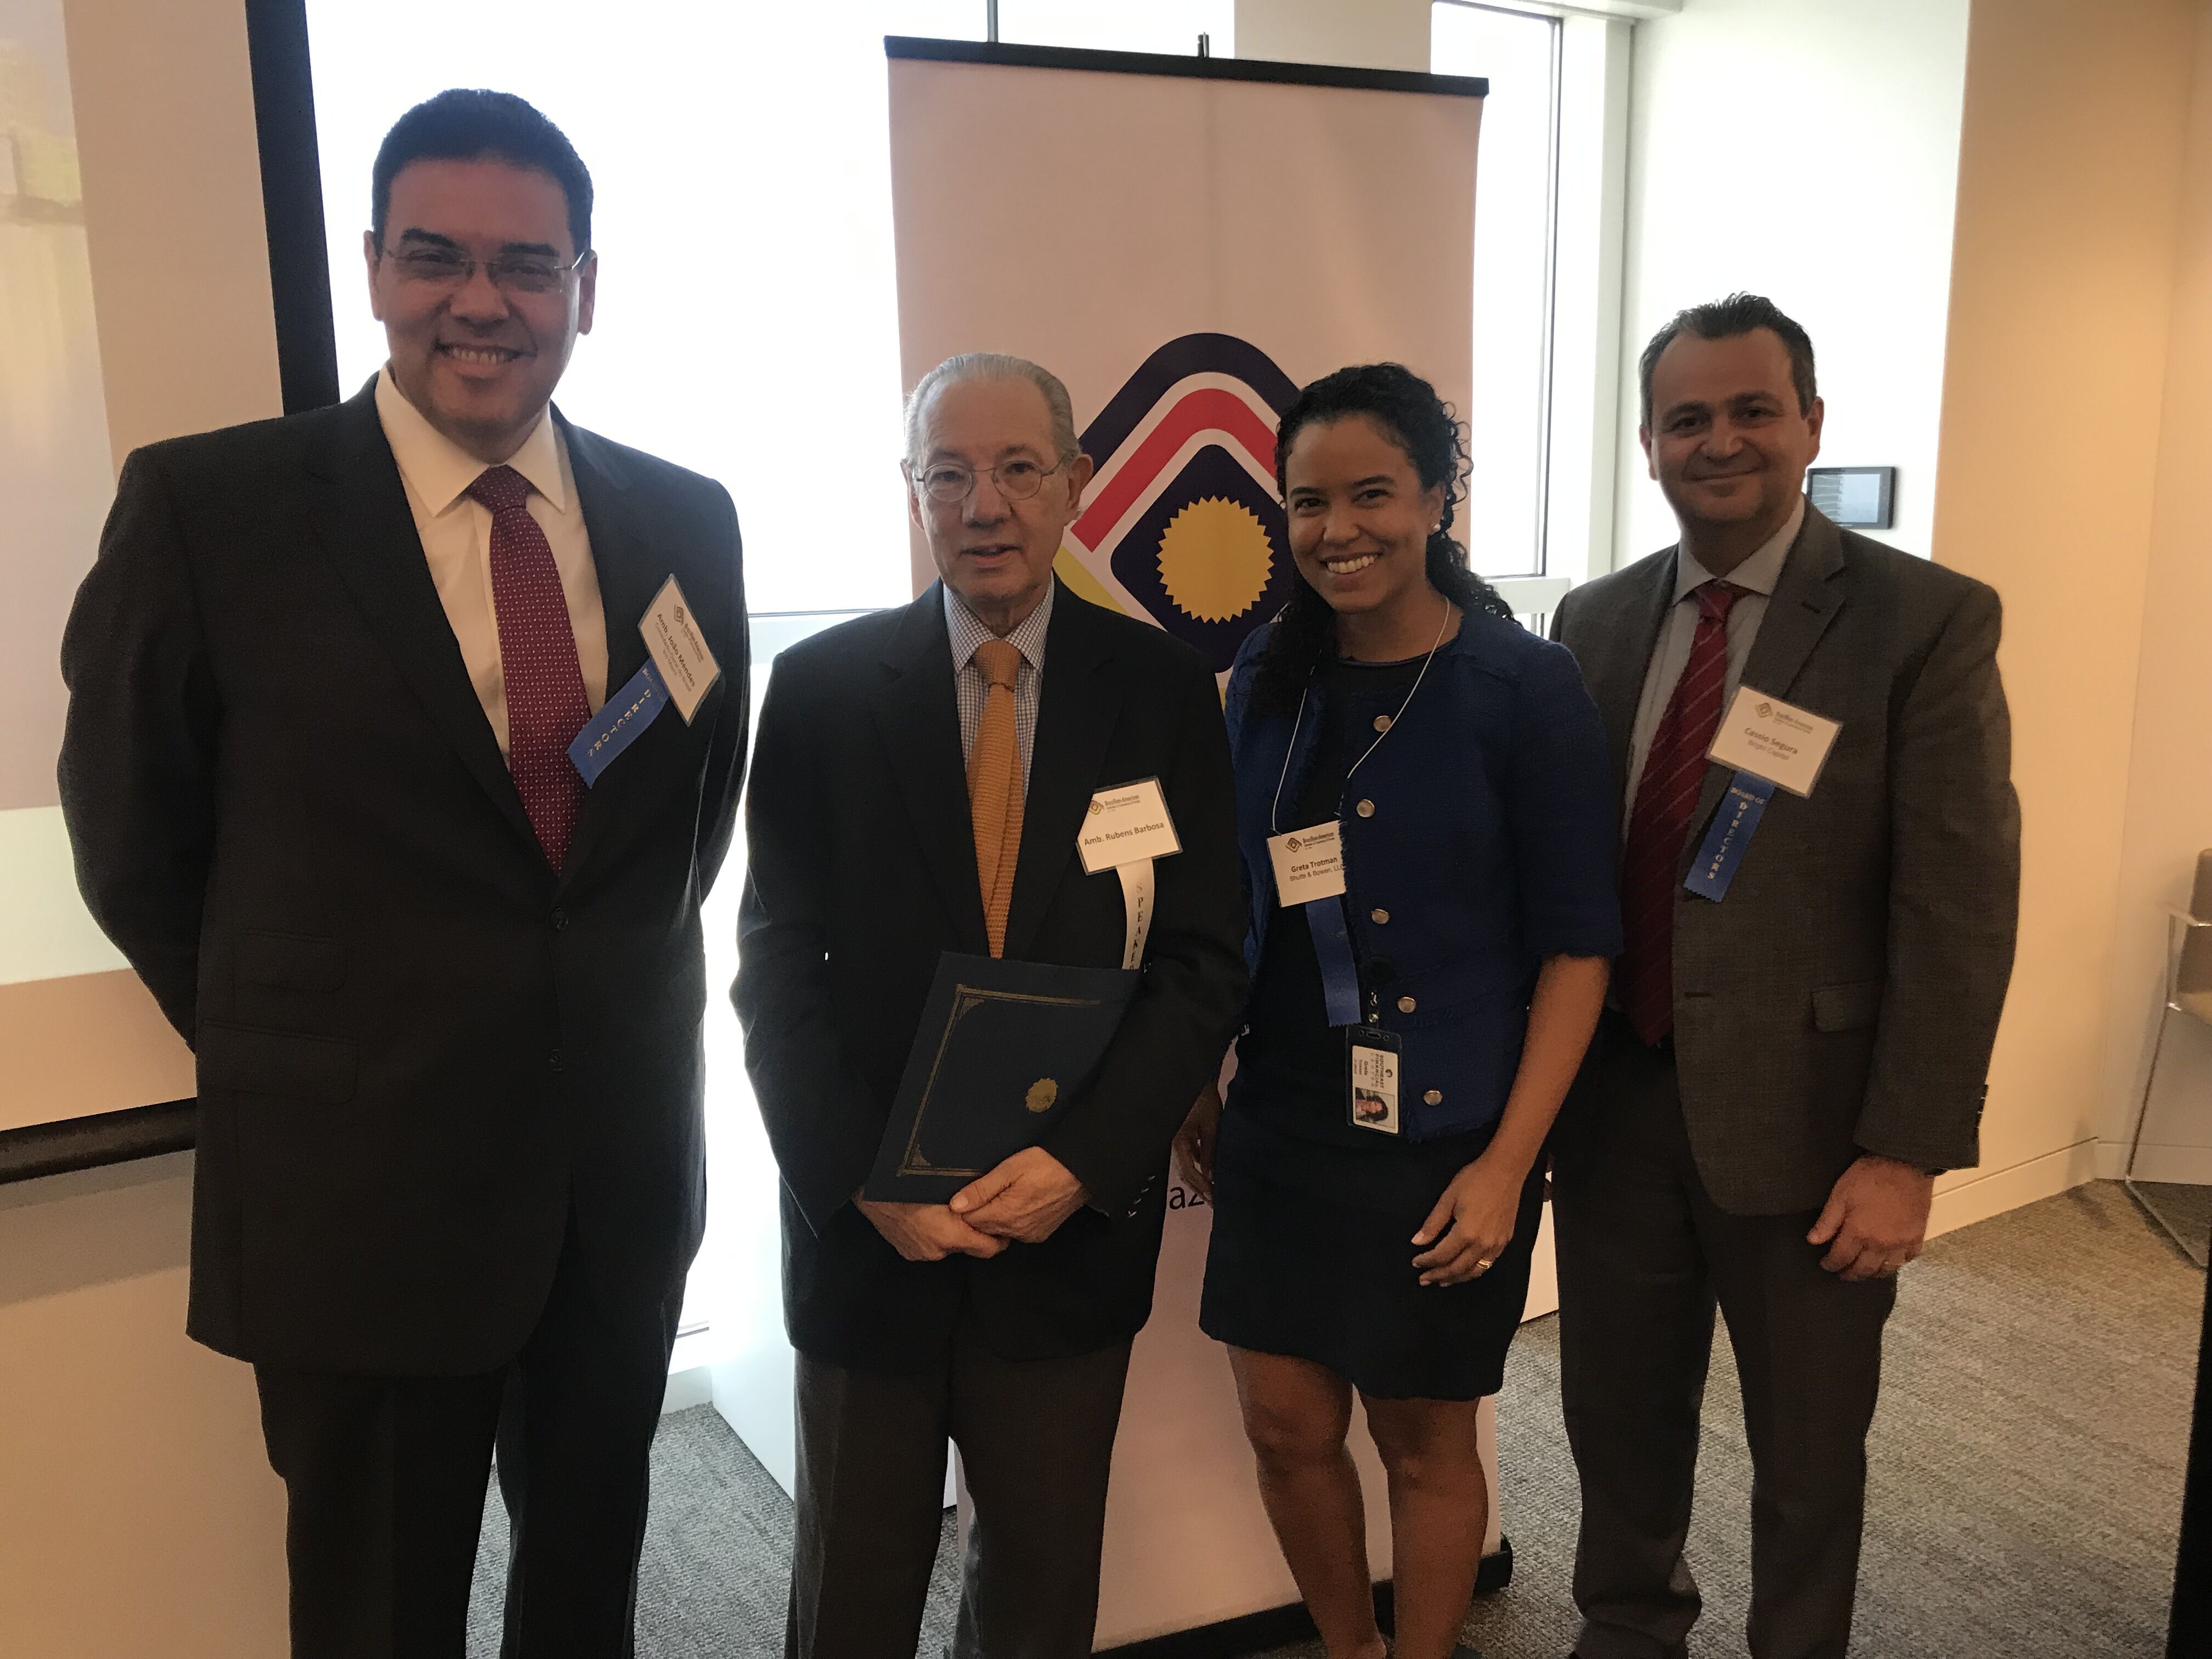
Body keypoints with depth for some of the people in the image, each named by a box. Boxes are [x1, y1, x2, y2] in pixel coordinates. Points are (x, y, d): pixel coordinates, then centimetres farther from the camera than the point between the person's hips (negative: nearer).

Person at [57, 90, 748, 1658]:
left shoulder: (686, 520, 1)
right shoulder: (209, 507, -11)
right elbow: (131, 836, -1)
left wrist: (626, 996, 9)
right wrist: (283, 1045, 5)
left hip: (629, 1168, 3)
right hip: (361, 1186, -3)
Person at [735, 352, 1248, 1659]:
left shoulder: (1163, 687, -2)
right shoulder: (822, 686, -3)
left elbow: (1205, 959, -4)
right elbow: (778, 966, -4)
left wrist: (1082, 1164, -14)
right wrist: (866, 1183, -12)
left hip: (1077, 1215, 1)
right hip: (864, 1225, 0)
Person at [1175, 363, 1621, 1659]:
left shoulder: (1526, 688, -11)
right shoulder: (1270, 680, 2)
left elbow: (1578, 941, -10)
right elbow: (1234, 907, 9)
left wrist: (1506, 1162, -14)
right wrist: (1201, 1085, 6)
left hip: (1446, 1143, -4)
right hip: (1281, 1132, 4)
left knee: (1425, 1441, 13)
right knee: (1287, 1429, 14)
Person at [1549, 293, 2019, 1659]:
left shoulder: (1926, 619, -9)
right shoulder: (1598, 619, 5)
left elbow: (1960, 908, -12)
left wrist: (1909, 1152, -14)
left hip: (1798, 1114, -4)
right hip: (1615, 1100, 4)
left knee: (1806, 1455, 16)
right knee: (1619, 1420, 20)